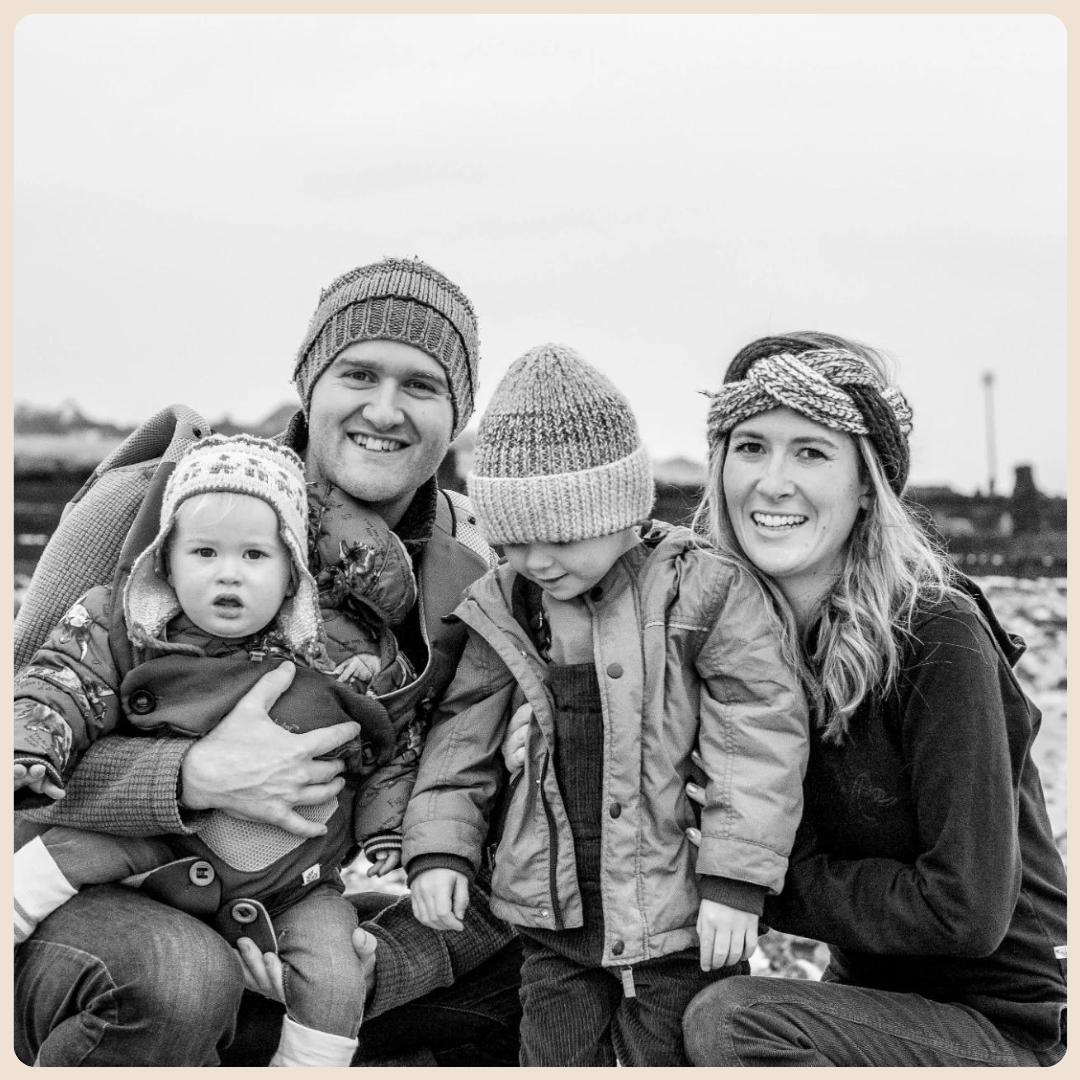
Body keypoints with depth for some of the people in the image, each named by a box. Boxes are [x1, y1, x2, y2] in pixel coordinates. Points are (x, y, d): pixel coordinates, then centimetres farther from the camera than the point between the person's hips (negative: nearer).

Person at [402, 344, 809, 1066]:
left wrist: (736, 880, -16)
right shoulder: (501, 611, 1)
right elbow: (463, 736, 10)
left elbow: (759, 737, -13)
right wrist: (439, 846, 0)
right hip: (554, 925, 4)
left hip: (680, 926, -4)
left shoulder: (703, 591, -13)